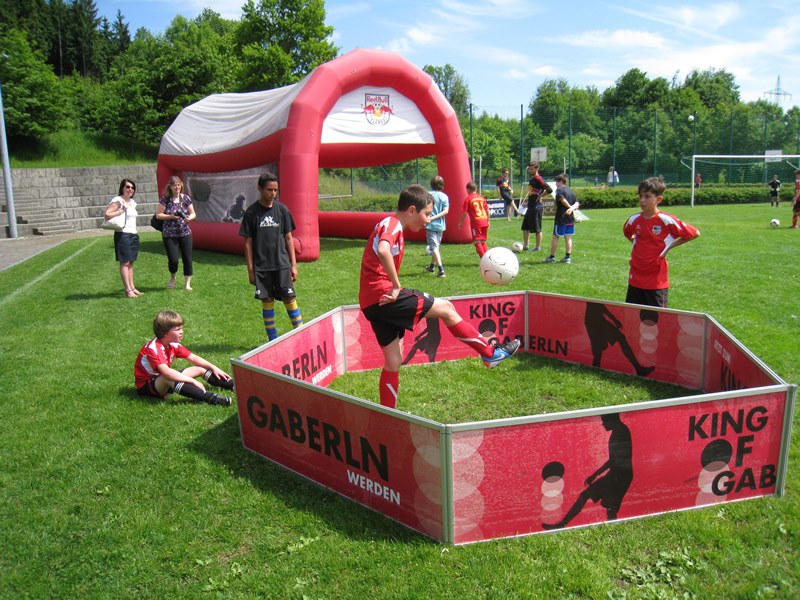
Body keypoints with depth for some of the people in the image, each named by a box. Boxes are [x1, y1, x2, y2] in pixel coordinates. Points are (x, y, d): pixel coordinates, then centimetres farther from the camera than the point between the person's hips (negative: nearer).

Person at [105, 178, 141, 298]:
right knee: (124, 262, -7)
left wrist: (136, 232, 16)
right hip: (123, 234, -8)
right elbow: (107, 215, -18)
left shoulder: (132, 202, 16)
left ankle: (132, 287, 12)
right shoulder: (117, 201, -8)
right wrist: (121, 211, -19)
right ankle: (128, 290, -8)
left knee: (131, 262, 9)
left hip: (134, 234, 8)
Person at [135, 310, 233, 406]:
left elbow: (193, 358, 6)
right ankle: (210, 398, -54)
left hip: (164, 378, 9)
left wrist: (214, 368, -3)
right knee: (168, 379, -41)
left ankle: (232, 386, -3)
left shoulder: (173, 344, -2)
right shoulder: (154, 348, -29)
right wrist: (193, 380, -42)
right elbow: (166, 372, -41)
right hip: (146, 385, -9)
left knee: (200, 369, 3)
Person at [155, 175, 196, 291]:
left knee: (187, 259, 0)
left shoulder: (186, 198, 3)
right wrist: (171, 216, -18)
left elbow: (193, 214, 7)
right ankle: (172, 278, 25)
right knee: (173, 259, -6)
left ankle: (188, 284, 11)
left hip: (185, 233, 2)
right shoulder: (165, 199, -3)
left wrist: (190, 218, -15)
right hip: (169, 234, -2)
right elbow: (158, 215, -4)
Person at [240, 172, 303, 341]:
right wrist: (250, 269, -2)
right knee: (267, 301, 5)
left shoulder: (282, 209, 3)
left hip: (282, 264, 1)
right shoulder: (252, 212, -2)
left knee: (289, 298, -1)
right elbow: (247, 242, 1)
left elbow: (288, 238, 7)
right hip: (261, 266, -1)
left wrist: (293, 264, 4)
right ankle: (272, 340, 15)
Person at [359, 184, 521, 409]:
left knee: (393, 362, 12)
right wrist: (397, 287, -24)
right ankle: (490, 353, 9)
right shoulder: (392, 224, -9)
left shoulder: (388, 224, 21)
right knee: (445, 308, -2)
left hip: (371, 303, 10)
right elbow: (383, 251, -30)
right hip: (383, 295, -10)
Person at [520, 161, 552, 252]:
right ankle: (526, 246, 21)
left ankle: (538, 247, 9)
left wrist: (540, 196, -15)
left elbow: (549, 190, -25)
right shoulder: (532, 179, 13)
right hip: (530, 207, 10)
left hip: (536, 207, -10)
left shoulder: (538, 179, -15)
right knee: (525, 227, 13)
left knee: (537, 229, 0)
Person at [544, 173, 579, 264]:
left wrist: (569, 207, -15)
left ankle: (552, 257, 7)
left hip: (561, 218, -6)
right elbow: (577, 203, 4)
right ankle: (568, 257, 7)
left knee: (555, 237, 2)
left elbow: (562, 199, -25)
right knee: (568, 237, 8)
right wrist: (572, 208, -13)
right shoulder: (571, 191, 15)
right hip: (570, 218, 7)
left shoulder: (559, 190, -6)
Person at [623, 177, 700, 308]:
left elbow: (695, 233, -7)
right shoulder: (634, 219, 2)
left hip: (657, 282, -5)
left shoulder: (666, 220, -12)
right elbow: (627, 233, 26)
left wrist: (670, 246, -7)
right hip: (635, 280, 5)